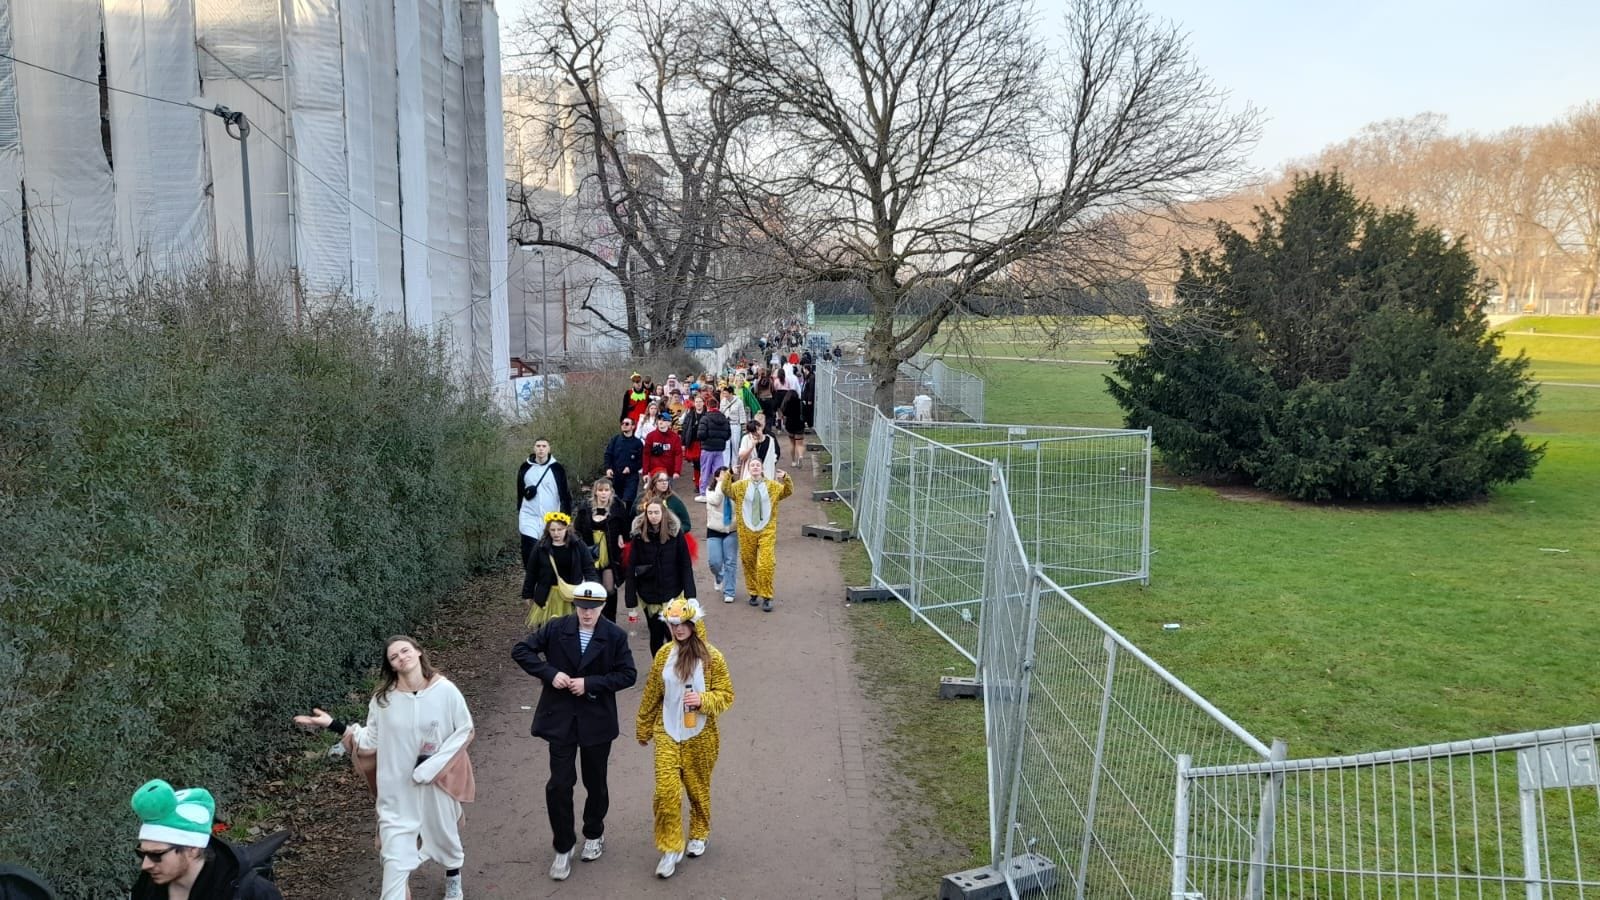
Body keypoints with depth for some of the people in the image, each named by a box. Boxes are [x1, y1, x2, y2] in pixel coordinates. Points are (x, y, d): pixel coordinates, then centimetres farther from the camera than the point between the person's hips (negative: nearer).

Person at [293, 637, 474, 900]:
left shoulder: (445, 690, -16)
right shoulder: (383, 698, -9)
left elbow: (464, 730, -9)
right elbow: (371, 740, -4)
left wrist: (433, 765, -15)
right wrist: (333, 724, -12)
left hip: (439, 779, 0)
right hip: (398, 786, 0)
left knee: (444, 831, 23)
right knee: (395, 851, 0)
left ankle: (453, 876, 53)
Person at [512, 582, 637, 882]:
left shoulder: (615, 636, -8)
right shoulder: (556, 628, -7)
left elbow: (628, 675, -8)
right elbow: (521, 650, -3)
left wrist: (590, 683, -19)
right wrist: (550, 673, -16)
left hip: (597, 720, 0)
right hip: (560, 719, 0)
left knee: (595, 783, 16)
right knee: (559, 784, -1)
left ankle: (594, 835, 40)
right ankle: (563, 848, 17)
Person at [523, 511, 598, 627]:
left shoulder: (577, 544, -6)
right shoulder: (540, 547, -6)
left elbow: (588, 567, -1)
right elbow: (531, 572, 1)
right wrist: (528, 595, 5)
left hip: (572, 594, 0)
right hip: (548, 596, 0)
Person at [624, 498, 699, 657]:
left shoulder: (676, 532, -7)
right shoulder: (639, 535, -5)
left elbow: (686, 565, -5)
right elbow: (630, 568, -5)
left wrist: (690, 594, -11)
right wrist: (631, 600, -8)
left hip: (672, 593, -1)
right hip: (649, 594, 1)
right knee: (656, 635, 11)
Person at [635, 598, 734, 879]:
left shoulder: (712, 658, -10)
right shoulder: (664, 655, -1)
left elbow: (726, 695, -6)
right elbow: (651, 695, 9)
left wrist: (703, 700, -25)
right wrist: (643, 729, 15)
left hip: (699, 737, -2)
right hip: (667, 734, 2)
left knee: (698, 788, 12)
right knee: (665, 790, -7)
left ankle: (699, 834, 38)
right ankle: (671, 848, 7)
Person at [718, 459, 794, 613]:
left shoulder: (772, 485, 5)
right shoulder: (741, 485, 3)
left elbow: (788, 491, 5)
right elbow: (726, 490, -4)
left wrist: (787, 479, -13)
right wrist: (728, 475, -19)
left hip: (767, 531, -1)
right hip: (746, 531, 1)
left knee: (766, 565, -10)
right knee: (749, 563, 10)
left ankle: (766, 597, -1)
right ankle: (753, 593, 27)